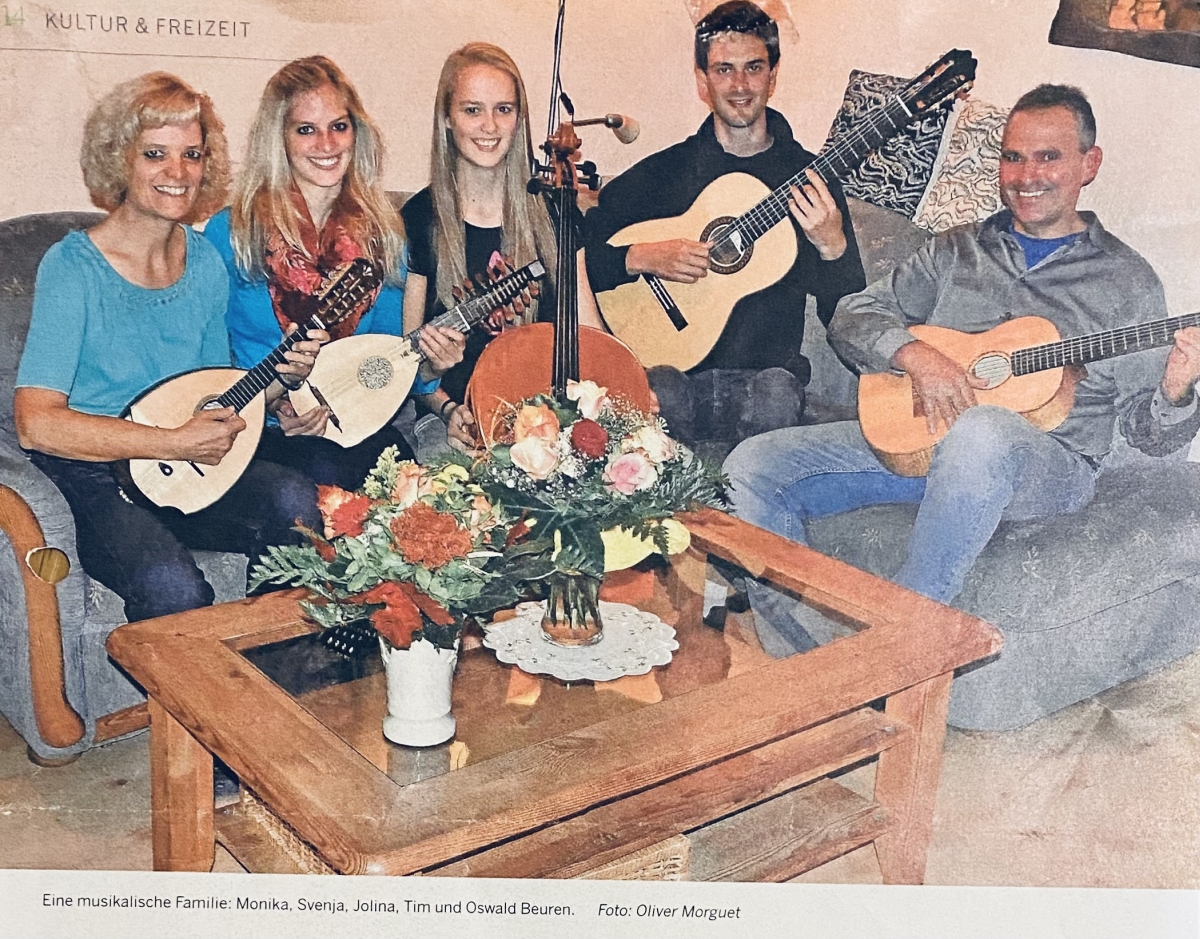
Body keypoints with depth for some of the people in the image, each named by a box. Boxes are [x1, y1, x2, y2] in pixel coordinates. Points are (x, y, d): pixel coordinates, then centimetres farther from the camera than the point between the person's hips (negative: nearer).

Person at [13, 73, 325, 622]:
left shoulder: (205, 264, 8)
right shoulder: (73, 267, -10)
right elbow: (36, 423, -19)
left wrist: (278, 381, -5)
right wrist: (175, 443, -21)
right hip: (91, 478, -5)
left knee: (296, 502, -24)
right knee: (174, 589, -33)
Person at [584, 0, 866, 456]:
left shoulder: (810, 177, 7)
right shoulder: (661, 173, 7)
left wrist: (833, 246, -17)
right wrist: (642, 258, -12)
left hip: (766, 371, 0)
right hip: (674, 368, 0)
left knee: (776, 396, -34)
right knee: (660, 394, -34)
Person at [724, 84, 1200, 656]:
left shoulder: (1126, 283, 7)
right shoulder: (959, 250, 17)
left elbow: (1147, 432, 4)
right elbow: (852, 317, 9)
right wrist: (915, 355, -12)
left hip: (1047, 465, -4)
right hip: (914, 435, 4)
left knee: (982, 431, -43)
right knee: (752, 466, -14)